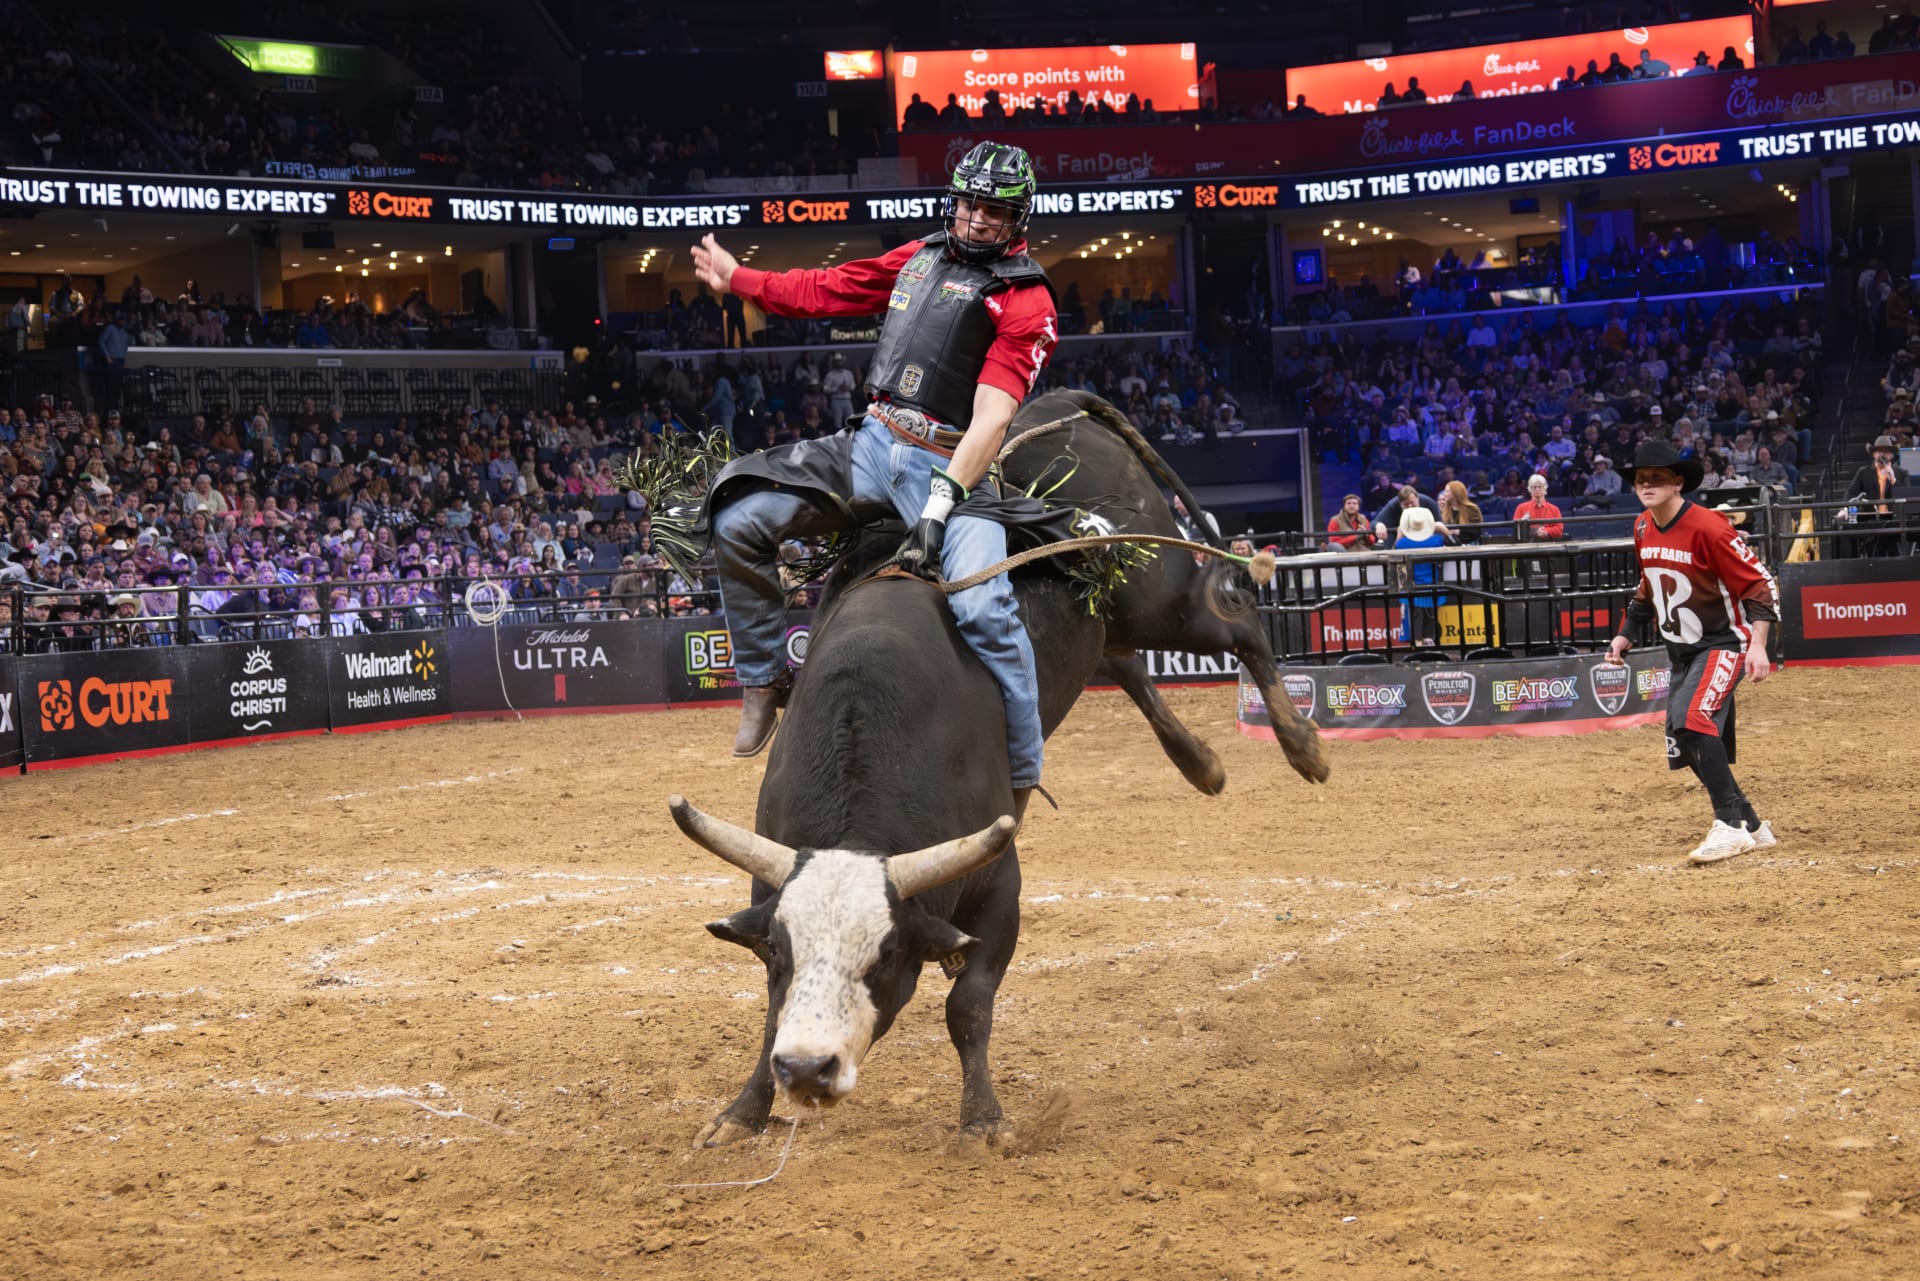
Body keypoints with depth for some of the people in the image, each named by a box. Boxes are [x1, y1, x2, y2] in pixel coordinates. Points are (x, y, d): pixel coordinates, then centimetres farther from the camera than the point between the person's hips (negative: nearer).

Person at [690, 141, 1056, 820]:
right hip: (868, 445, 6)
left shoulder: (1025, 300, -5)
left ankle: (1021, 774, -12)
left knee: (982, 607, -28)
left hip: (949, 465, -6)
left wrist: (940, 508, -25)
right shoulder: (920, 257, 15)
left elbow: (990, 418, -15)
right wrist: (737, 278, 31)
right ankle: (763, 680, 10)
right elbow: (826, 289, 26)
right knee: (739, 521, -7)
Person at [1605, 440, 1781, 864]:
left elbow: (1759, 585, -19)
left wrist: (1758, 645, -28)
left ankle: (1731, 825, -25)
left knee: (1691, 719, -30)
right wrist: (1626, 633, 17)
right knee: (1685, 747, 8)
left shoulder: (1707, 527, -20)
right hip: (1680, 651, 8)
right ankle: (1752, 829, 22)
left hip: (1722, 643, -8)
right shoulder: (1643, 529, 4)